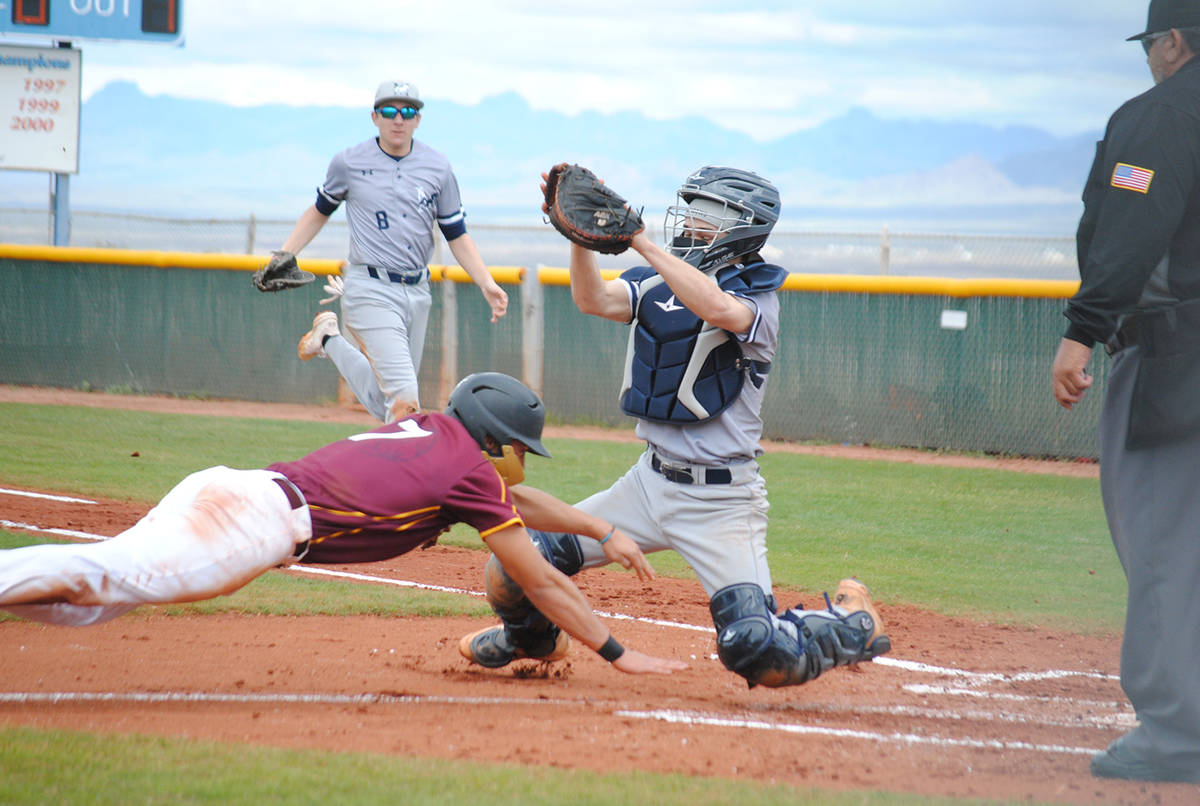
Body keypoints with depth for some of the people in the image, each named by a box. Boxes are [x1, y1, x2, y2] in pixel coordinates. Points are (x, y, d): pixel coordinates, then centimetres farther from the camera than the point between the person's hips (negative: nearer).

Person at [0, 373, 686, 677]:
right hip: (258, 522, -8)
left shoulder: (431, 430, 27)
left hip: (221, 488, 8)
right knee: (102, 575, -25)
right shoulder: (469, 472, 5)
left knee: (85, 595, -4)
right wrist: (617, 654, 17)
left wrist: (604, 532, 47)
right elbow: (541, 582, 10)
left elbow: (513, 495, 44)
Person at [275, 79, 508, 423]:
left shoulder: (438, 168, 6)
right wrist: (283, 256, 6)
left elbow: (456, 234, 9)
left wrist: (487, 284, -4)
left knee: (385, 404, 8)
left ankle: (331, 343, 31)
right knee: (403, 397, -19)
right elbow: (320, 210, 16)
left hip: (417, 292, 4)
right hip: (371, 291, -4)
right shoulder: (349, 163, 0)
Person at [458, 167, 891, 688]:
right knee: (515, 567, -2)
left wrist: (638, 240, -35)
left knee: (758, 655, -18)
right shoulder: (658, 285, 7)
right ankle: (529, 637, 33)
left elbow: (718, 308, -36)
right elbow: (594, 300, -10)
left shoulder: (756, 299, -12)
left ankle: (851, 623, 15)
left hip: (720, 502, -6)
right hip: (650, 482, 6)